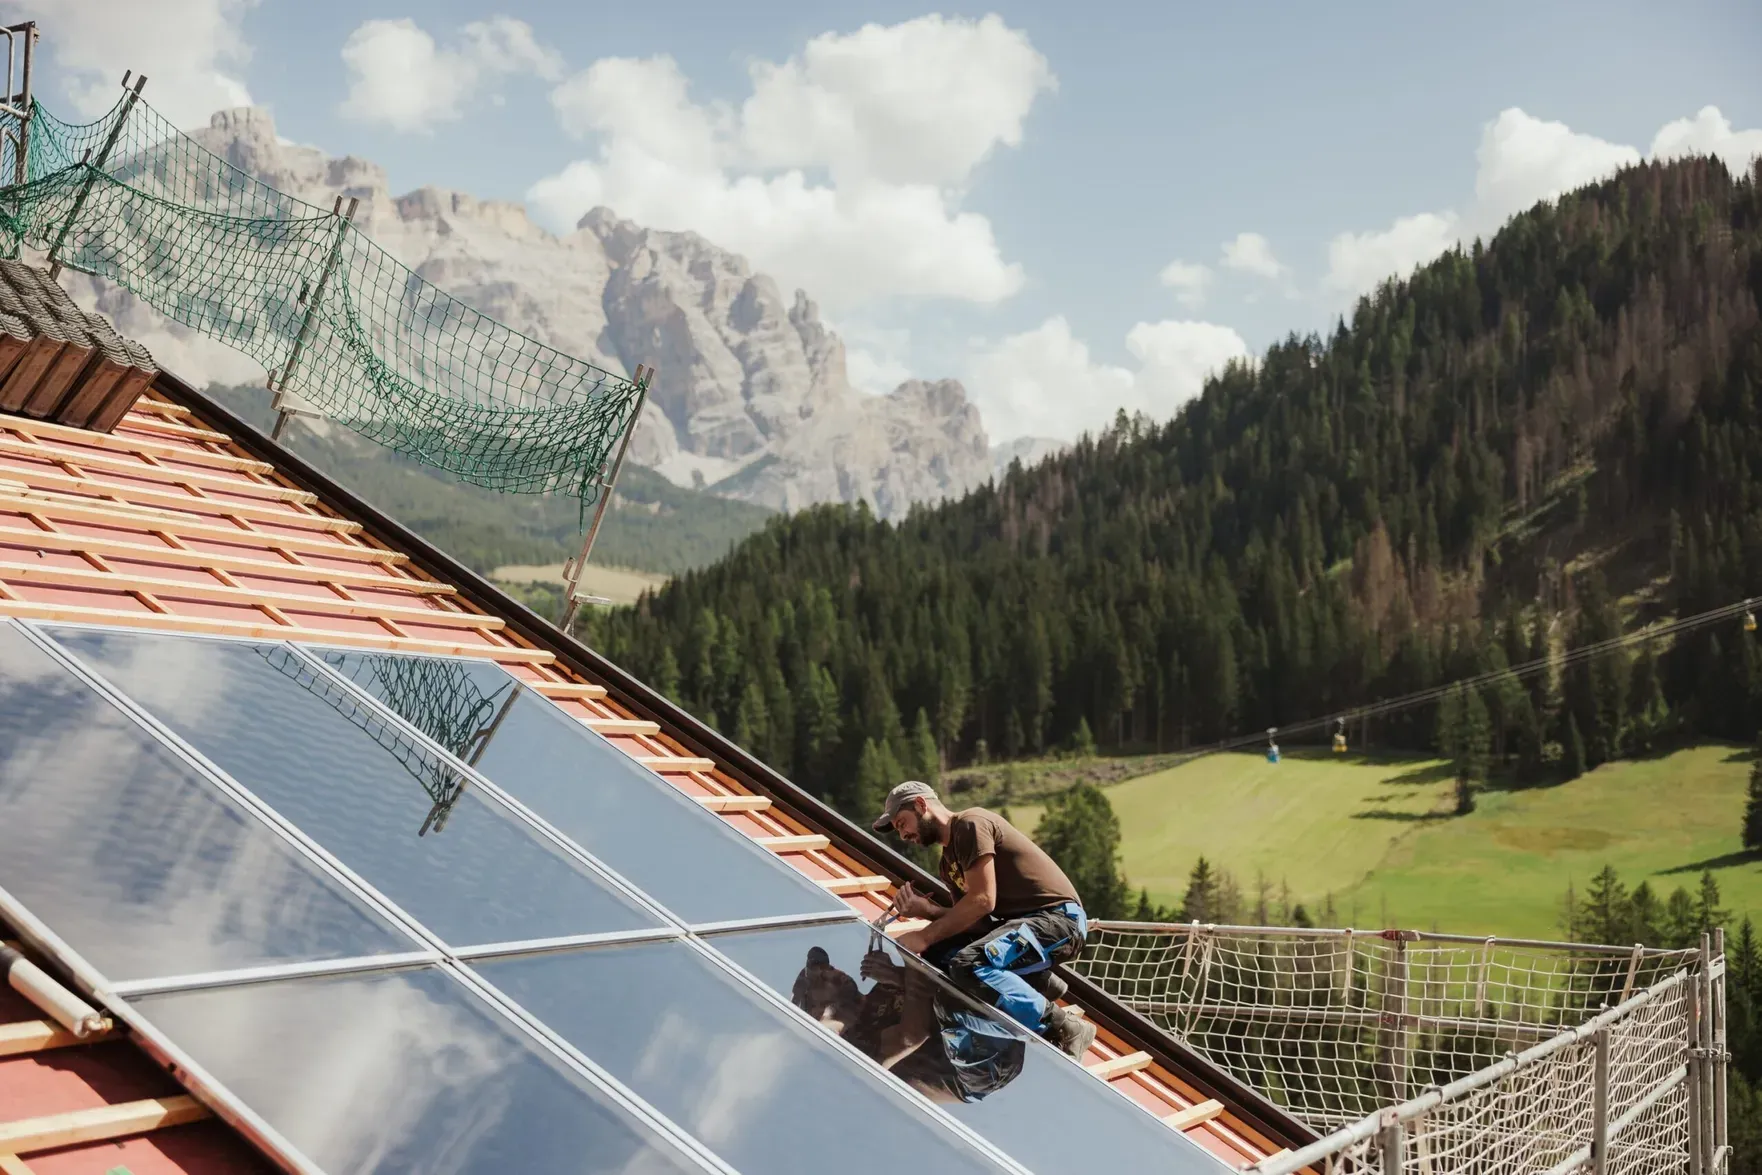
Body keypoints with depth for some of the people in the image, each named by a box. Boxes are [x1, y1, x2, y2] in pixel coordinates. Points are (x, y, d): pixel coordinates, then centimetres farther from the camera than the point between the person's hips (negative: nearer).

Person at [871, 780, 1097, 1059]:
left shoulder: (970, 825, -10)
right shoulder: (948, 864, 18)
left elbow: (982, 901, -19)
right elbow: (973, 917, 10)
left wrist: (925, 936, -14)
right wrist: (927, 910, -6)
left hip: (1057, 919, -10)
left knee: (968, 965, -30)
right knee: (937, 954, 2)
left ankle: (1063, 1029, -20)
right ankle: (1039, 983, 6)